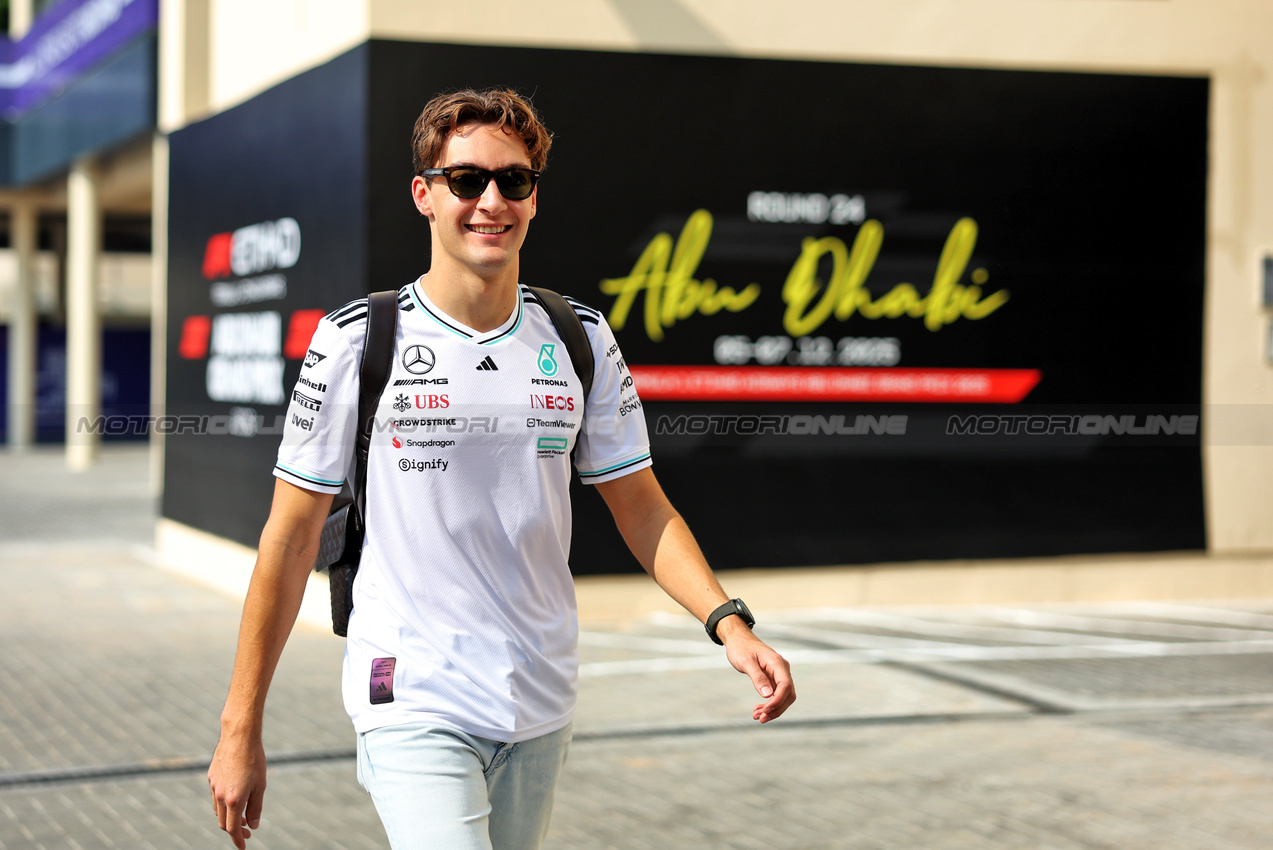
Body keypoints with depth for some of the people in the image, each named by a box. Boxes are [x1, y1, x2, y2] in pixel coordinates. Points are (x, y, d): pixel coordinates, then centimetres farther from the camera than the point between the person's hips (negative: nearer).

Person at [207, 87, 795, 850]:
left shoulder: (582, 340, 4)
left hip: (541, 713, 4)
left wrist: (729, 622, -8)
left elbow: (641, 508, 9)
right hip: (413, 706, -4)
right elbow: (292, 538, -2)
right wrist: (241, 730, -2)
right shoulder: (356, 342, -5)